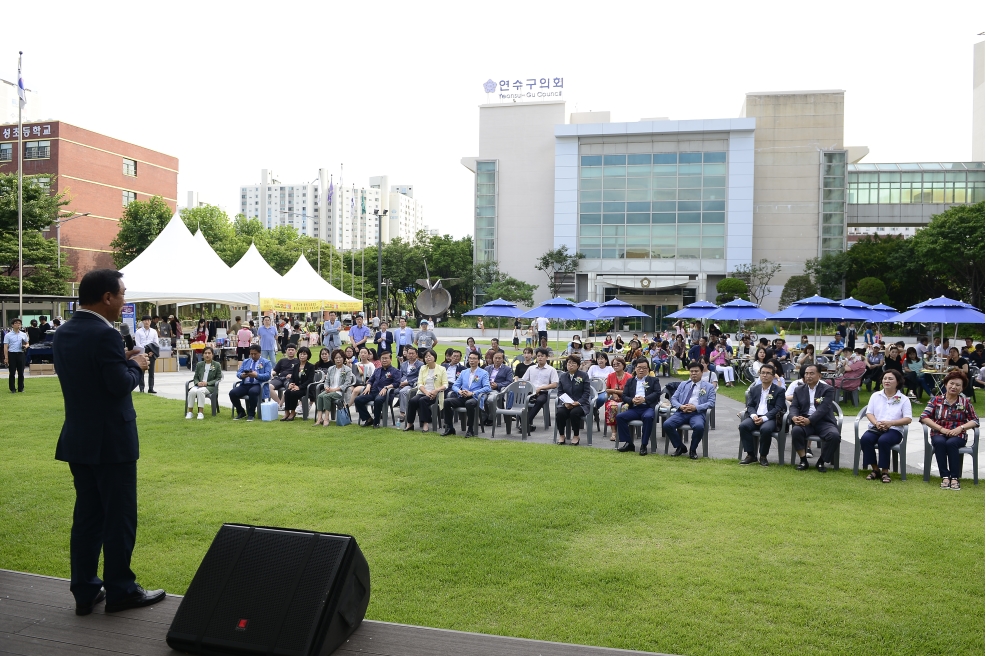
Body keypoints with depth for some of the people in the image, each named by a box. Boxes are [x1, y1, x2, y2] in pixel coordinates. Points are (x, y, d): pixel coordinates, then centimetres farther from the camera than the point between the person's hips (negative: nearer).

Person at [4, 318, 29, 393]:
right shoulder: (8, 335, -1)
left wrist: (25, 346, -7)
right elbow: (5, 347, -4)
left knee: (21, 372, 6)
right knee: (12, 373, 0)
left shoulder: (24, 334, 10)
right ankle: (12, 389, 6)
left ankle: (21, 388, 13)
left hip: (21, 354, 3)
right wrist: (6, 358, -10)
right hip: (12, 354, -3)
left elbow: (27, 343, 18)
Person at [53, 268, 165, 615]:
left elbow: (80, 377, 13)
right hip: (111, 440, -8)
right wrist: (136, 364, -2)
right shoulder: (105, 335, -19)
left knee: (87, 514, 14)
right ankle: (120, 590, 12)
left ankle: (84, 591, 21)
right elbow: (121, 385, -20)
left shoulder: (62, 334, 8)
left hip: (78, 438, 8)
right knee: (119, 516, 3)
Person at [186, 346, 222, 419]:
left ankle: (200, 413, -33)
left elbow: (218, 378, 0)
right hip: (198, 385, 3)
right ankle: (189, 412, -24)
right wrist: (198, 382, -8)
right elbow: (195, 377, 16)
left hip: (210, 386, -3)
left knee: (200, 391, -36)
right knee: (192, 391, -31)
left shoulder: (217, 365, 4)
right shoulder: (199, 364, 14)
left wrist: (207, 383, -13)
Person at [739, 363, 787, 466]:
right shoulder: (754, 389, 18)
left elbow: (778, 408, -5)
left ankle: (763, 456, -16)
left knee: (765, 429, -37)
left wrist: (764, 418, -19)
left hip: (770, 418, -4)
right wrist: (753, 415, -11)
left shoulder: (779, 390, 6)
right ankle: (751, 455, -17)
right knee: (743, 426, -28)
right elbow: (750, 406, 13)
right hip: (755, 417, 4)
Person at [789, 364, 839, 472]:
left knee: (834, 435, -31)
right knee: (796, 430, -31)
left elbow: (823, 409, -10)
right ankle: (803, 460, -12)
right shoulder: (799, 390, 16)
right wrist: (794, 417, -18)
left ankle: (821, 462, -8)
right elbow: (794, 406, 7)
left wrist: (809, 420, -25)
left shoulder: (828, 389, 4)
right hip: (804, 421, 2)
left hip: (823, 421, -2)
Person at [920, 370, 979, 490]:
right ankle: (945, 476, -30)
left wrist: (960, 428, -12)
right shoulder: (936, 399, 6)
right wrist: (941, 429, -13)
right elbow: (924, 417, -3)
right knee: (939, 442, -33)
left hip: (958, 435, 0)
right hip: (938, 434, 0)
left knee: (951, 443, -34)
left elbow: (975, 421, 5)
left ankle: (955, 478, -27)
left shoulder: (965, 402, 8)